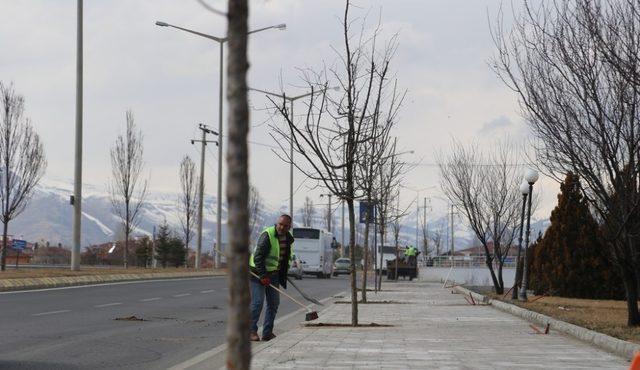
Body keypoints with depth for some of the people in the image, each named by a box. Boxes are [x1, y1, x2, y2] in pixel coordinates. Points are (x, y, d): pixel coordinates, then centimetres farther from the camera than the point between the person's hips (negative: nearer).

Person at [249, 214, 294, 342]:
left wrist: (284, 272, 13)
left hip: (273, 273, 8)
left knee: (274, 303, 6)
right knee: (257, 302, -12)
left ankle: (267, 332, 13)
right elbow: (258, 257, -24)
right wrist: (263, 275, -27)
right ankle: (251, 331, -4)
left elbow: (287, 257, 20)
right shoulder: (267, 235, -21)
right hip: (258, 272, -8)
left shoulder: (289, 238, 4)